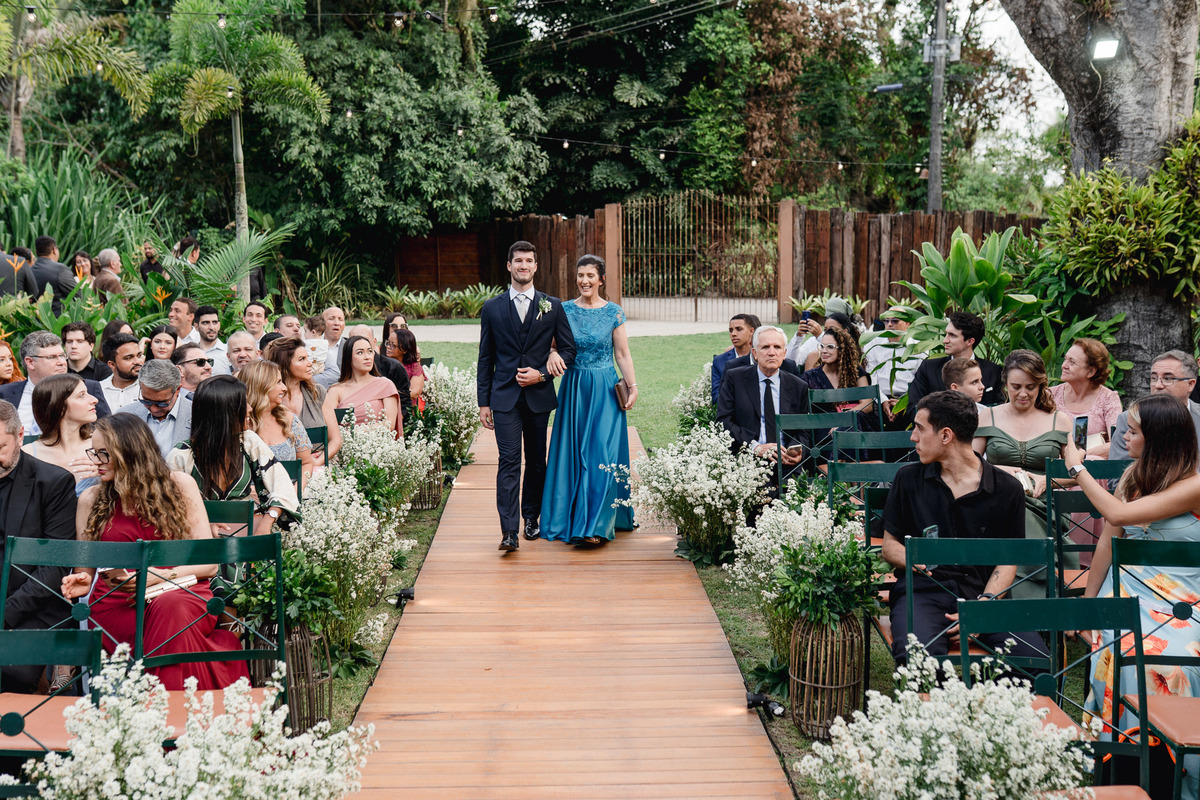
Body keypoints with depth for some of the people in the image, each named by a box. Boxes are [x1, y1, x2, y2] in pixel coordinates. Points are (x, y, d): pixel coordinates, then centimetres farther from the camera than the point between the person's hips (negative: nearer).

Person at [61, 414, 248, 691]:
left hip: (181, 593, 0)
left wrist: (161, 575, -10)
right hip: (116, 604, 0)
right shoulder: (90, 500, 14)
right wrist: (83, 582, -3)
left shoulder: (179, 485, 7)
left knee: (171, 608, -40)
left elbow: (209, 562, 5)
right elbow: (87, 569, 21)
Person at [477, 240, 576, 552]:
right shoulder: (492, 308, 6)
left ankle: (531, 517, 27)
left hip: (539, 395, 1)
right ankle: (509, 532, -15)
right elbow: (485, 359, 8)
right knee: (509, 461, -10)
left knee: (537, 460, 10)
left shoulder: (552, 306, 6)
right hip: (504, 397, -1)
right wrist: (483, 402, 4)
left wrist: (542, 374, -8)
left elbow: (569, 350, 7)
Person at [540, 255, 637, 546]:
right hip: (574, 388, 2)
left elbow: (622, 354, 2)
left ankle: (596, 524, -5)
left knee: (602, 453, -6)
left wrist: (633, 387, -4)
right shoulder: (565, 310, 4)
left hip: (605, 390, -2)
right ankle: (572, 517, 16)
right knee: (573, 452, 5)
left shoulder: (613, 312, 0)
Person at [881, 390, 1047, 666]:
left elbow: (1007, 560, 9)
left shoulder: (1007, 489, 9)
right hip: (921, 590, -1)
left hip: (982, 592, 1)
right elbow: (889, 545, 17)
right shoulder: (908, 479, 14)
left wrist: (983, 604, -10)